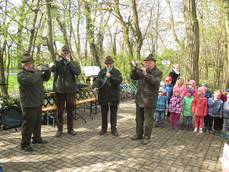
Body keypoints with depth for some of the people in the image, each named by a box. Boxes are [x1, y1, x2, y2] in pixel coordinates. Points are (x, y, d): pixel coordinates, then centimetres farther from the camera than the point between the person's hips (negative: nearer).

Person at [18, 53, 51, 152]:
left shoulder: (35, 71, 12)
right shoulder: (21, 74, -14)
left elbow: (46, 78, 20)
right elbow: (31, 80, -33)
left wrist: (47, 71, 1)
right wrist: (38, 72, -17)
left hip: (38, 102, 8)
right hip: (29, 104, -8)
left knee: (38, 122, 20)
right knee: (28, 124, -1)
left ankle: (37, 138, 36)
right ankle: (25, 144, 11)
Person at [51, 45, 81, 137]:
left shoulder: (74, 63, 5)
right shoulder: (58, 63, 4)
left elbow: (78, 72, -16)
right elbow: (52, 69, -19)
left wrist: (69, 62, -16)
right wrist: (60, 58, -29)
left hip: (70, 90, 0)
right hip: (59, 90, 0)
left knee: (70, 110, 10)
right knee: (60, 111, 6)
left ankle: (70, 128, 23)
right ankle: (59, 129, 20)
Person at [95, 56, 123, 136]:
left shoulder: (116, 72, 0)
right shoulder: (101, 71, 8)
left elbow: (119, 80, -15)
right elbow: (97, 80, 9)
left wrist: (110, 77, -27)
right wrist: (98, 83, -14)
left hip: (114, 96, -2)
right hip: (103, 96, 2)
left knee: (113, 113, 8)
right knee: (104, 113, 12)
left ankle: (114, 129, 20)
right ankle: (104, 128, 26)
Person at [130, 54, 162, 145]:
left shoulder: (158, 72, -6)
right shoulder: (141, 70, 10)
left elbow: (154, 81, -23)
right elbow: (133, 77, 6)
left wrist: (146, 74, -32)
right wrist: (134, 69, -11)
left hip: (149, 100, -5)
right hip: (139, 99, 6)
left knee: (148, 120, 2)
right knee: (139, 118, 17)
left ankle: (147, 137, 16)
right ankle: (139, 134, 32)